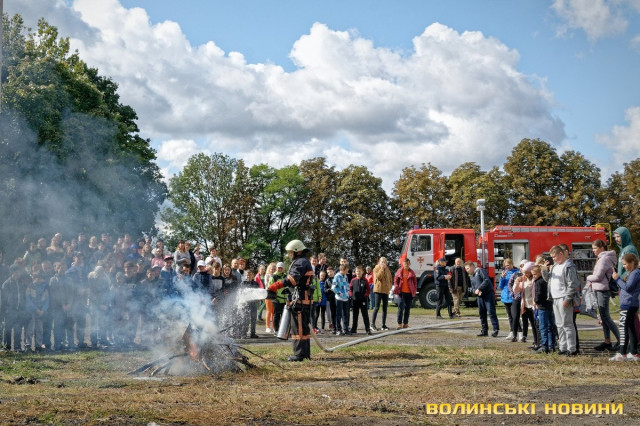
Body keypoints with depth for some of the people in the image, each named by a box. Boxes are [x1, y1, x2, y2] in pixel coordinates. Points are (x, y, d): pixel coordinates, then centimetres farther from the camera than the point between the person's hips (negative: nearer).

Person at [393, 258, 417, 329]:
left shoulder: (412, 272, 6)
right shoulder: (399, 271, 2)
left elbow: (415, 282, 9)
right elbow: (396, 280, 5)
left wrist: (414, 291, 1)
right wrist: (396, 289, -8)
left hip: (409, 293, 2)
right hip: (402, 292, -2)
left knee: (407, 309, 8)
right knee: (401, 308, -8)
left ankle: (405, 323, 17)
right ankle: (399, 324, -6)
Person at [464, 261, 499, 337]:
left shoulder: (480, 271, -5)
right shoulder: (471, 276, 20)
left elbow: (486, 280, -17)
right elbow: (473, 287, 20)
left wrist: (479, 289, -18)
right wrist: (475, 291, -4)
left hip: (488, 294, -9)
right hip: (480, 296, 9)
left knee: (491, 312, -10)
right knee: (481, 313, 8)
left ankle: (496, 329, -7)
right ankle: (484, 330, 14)